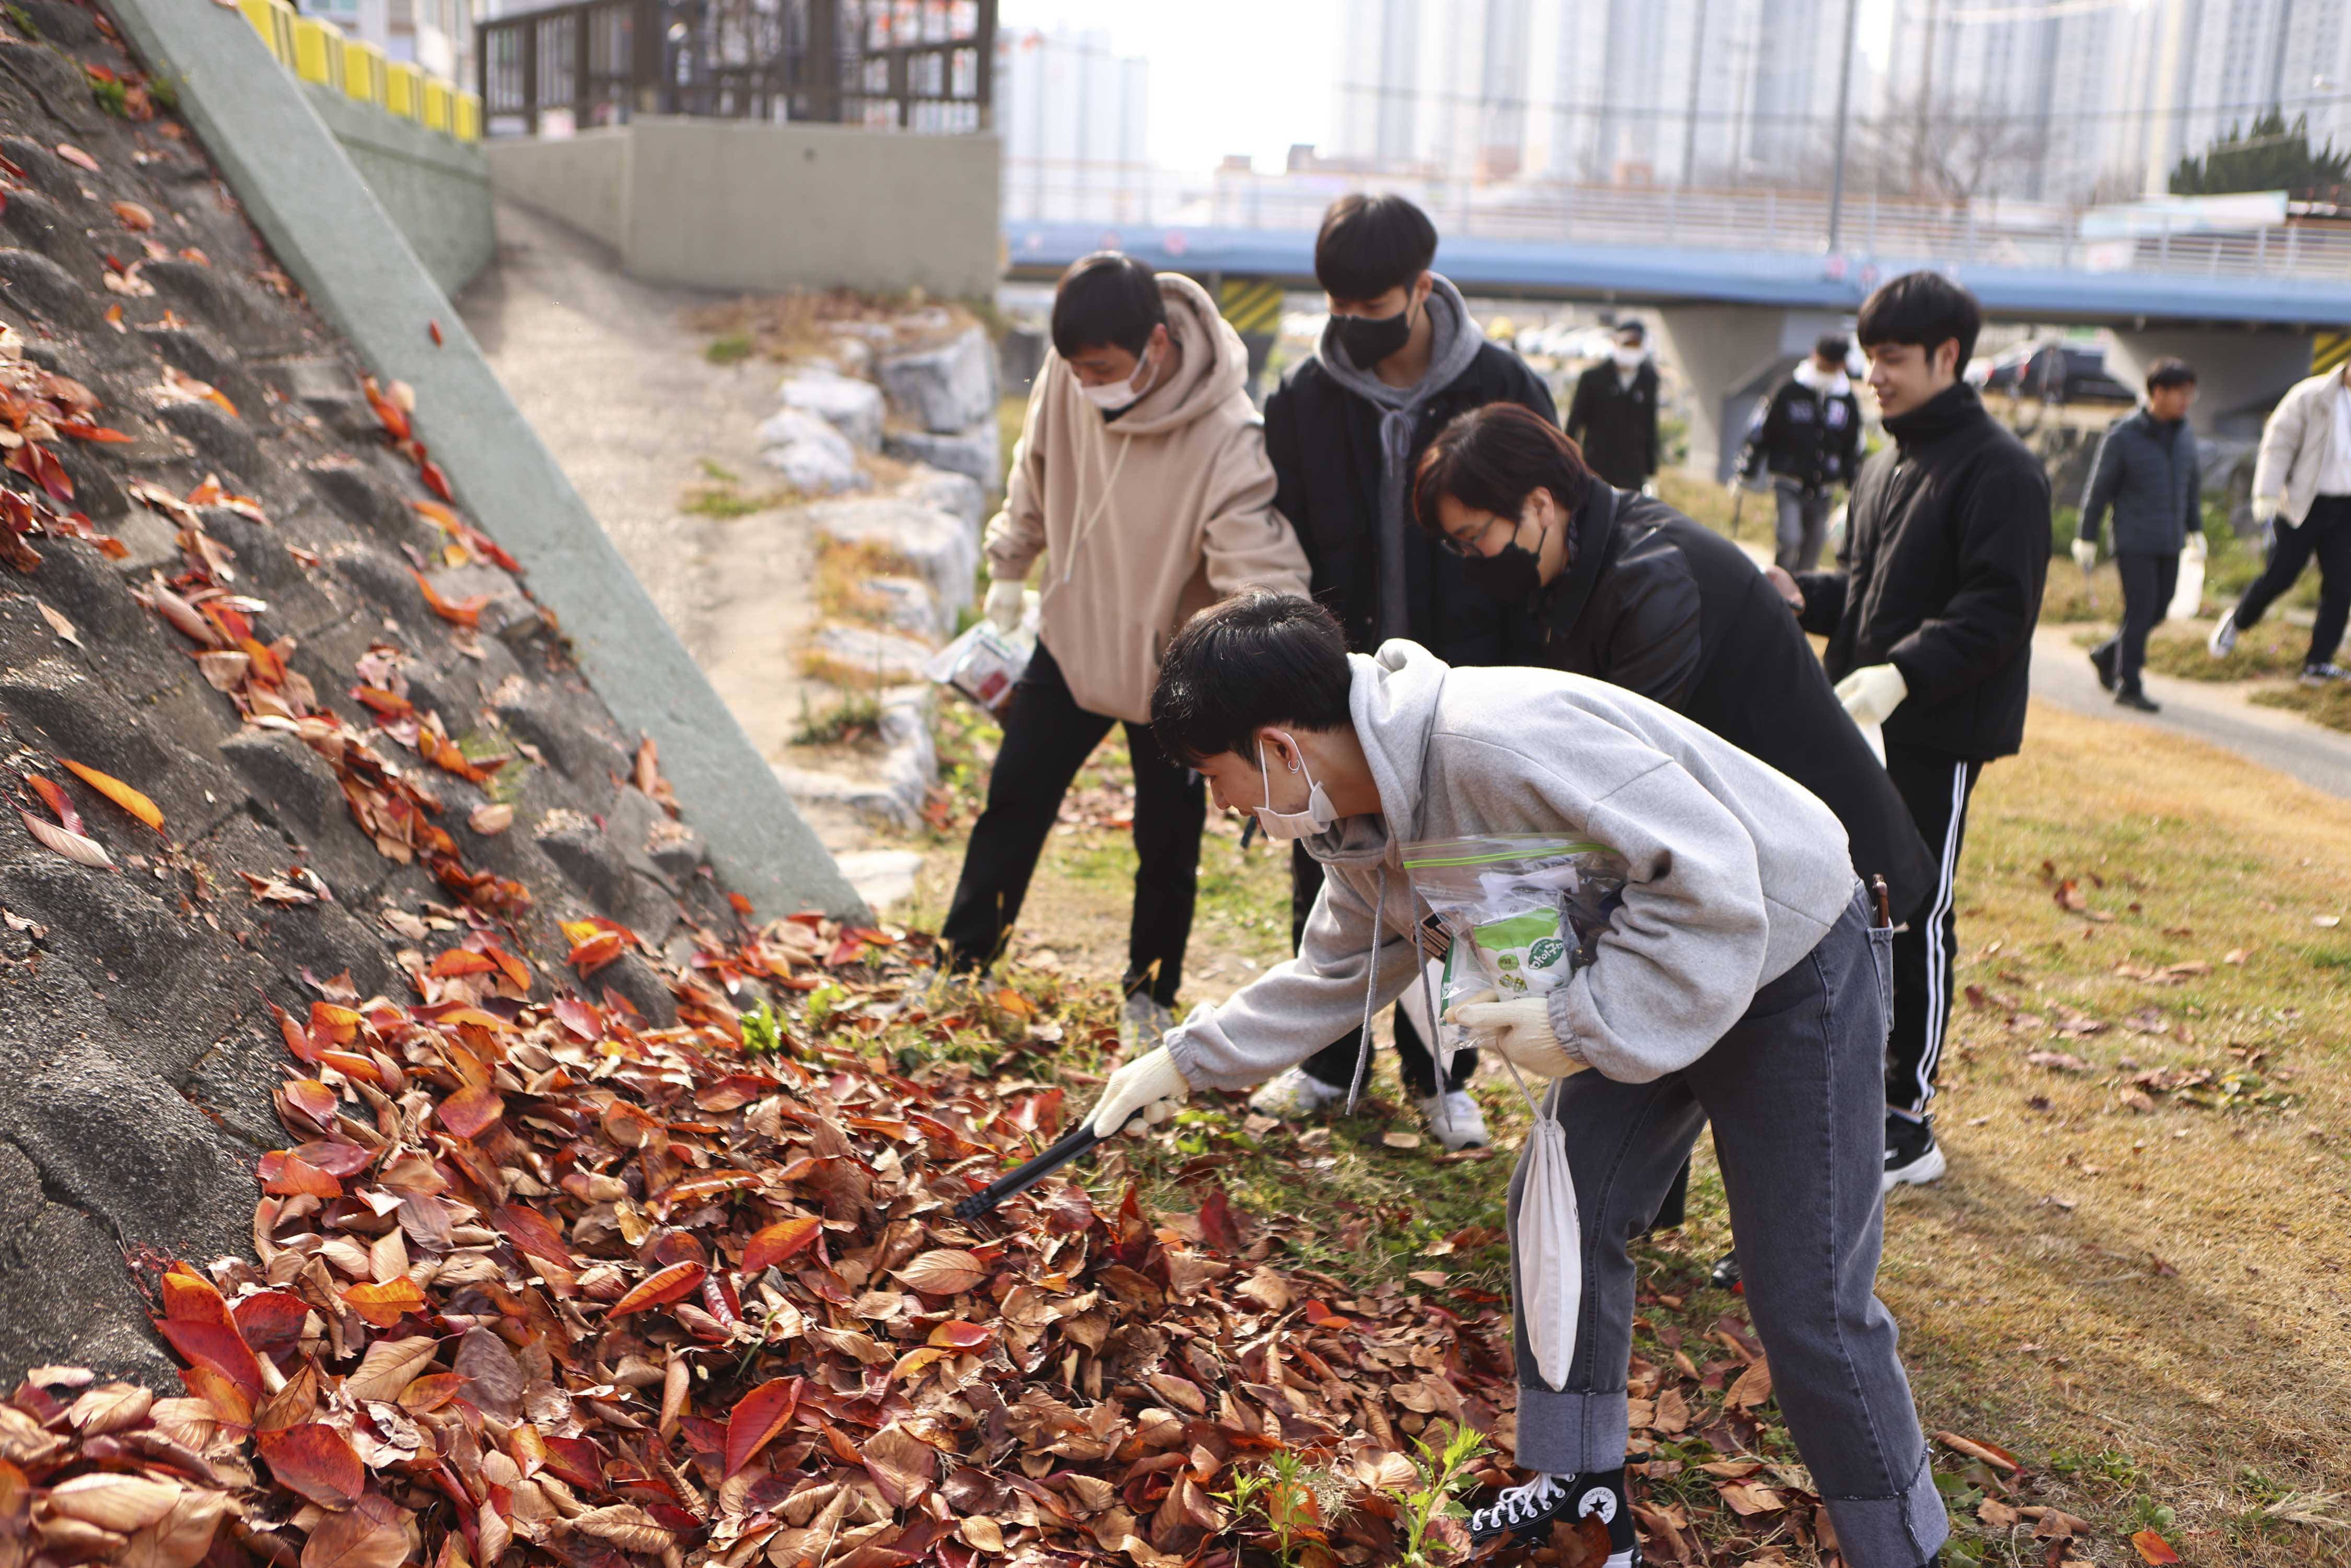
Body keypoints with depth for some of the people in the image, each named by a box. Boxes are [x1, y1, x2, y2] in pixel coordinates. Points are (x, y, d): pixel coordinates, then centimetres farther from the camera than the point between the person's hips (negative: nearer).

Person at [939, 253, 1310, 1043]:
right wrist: (1008, 569, 14)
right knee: (1014, 799, 15)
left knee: (1167, 840, 10)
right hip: (1072, 637, 4)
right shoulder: (1068, 376, -17)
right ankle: (963, 960, 35)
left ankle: (1151, 994, 35)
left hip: (1171, 662, -4)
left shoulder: (1225, 436, -33)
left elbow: (1263, 575, -36)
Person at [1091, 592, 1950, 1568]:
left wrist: (1584, 1026, -30)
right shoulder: (1363, 829, -4)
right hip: (1644, 979, 9)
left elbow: (1709, 876, -34)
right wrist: (1186, 1059, 14)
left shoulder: (1492, 743, -35)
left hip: (1793, 962, -9)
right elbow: (1334, 972, 15)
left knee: (1809, 1306, -5)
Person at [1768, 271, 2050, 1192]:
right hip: (1863, 730, 8)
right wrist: (1803, 595, 1)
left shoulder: (1998, 472, -12)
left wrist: (1904, 673, -31)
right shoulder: (1884, 467, 15)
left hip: (1939, 737, -8)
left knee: (1917, 919, -1)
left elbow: (1997, 611, -19)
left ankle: (1908, 1125, 9)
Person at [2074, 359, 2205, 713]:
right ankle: (2128, 687, 2)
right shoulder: (2122, 437, -11)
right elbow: (2098, 489, -7)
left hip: (2170, 543, 6)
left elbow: (2193, 484, 18)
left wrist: (2196, 531, 19)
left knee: (2159, 608, 8)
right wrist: (2087, 541, -5)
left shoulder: (2184, 434, 6)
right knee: (2140, 610, -7)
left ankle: (2107, 655, 29)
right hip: (2133, 541, -6)